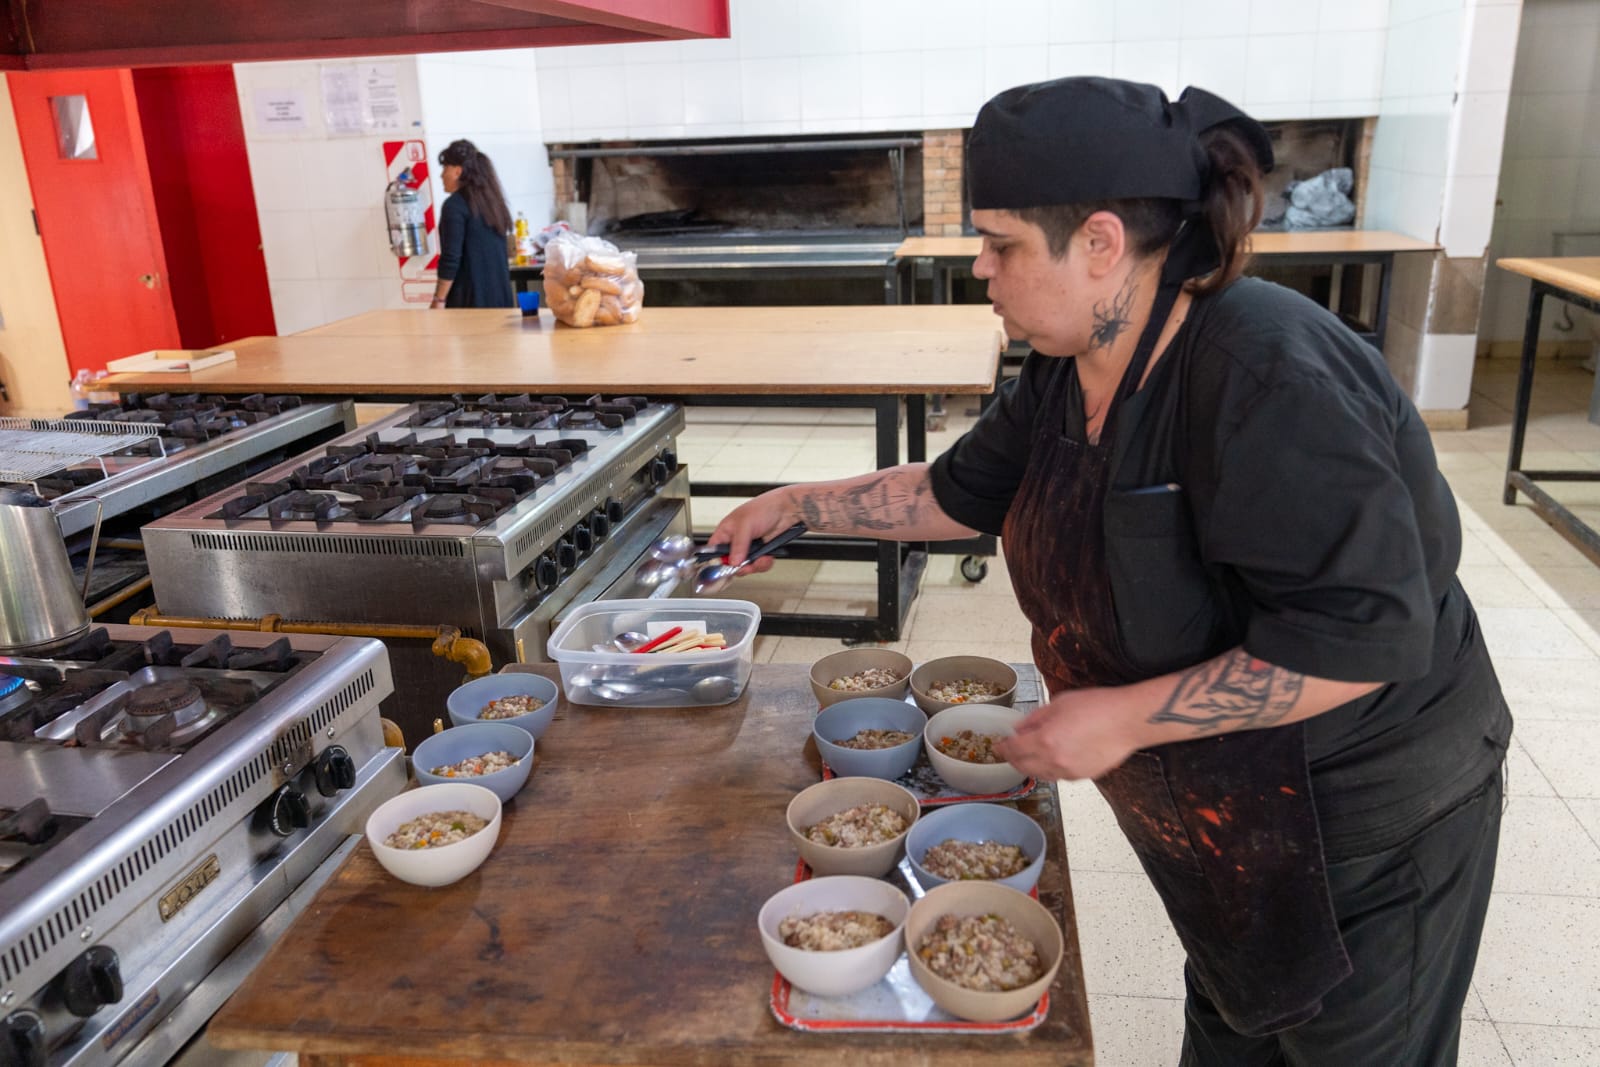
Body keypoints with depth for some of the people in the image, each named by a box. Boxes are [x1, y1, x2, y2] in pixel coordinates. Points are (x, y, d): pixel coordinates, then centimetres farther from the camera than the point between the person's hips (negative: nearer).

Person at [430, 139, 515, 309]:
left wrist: (439, 300, -11)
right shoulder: (492, 199, 13)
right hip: (500, 295, 7)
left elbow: (451, 259, -15)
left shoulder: (455, 205, -11)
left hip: (470, 298, -7)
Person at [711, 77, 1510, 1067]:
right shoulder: (1069, 372, -6)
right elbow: (964, 490, 8)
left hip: (1357, 825, -7)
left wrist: (1124, 718, -30)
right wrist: (798, 504, 6)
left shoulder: (1270, 377, -32)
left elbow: (1366, 632, -33)